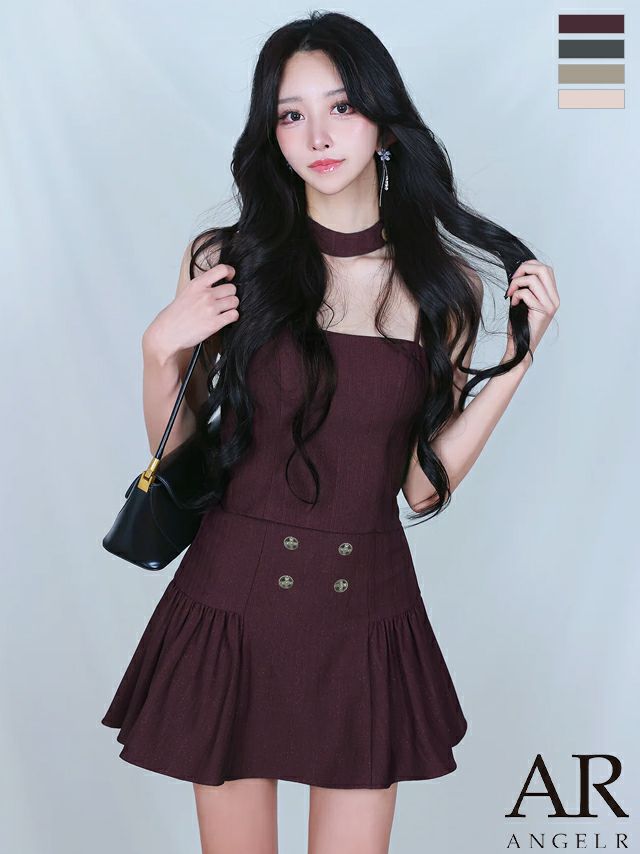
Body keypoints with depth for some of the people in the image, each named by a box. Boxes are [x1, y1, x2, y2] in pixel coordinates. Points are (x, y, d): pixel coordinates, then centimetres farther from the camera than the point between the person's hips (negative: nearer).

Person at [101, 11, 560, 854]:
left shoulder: (442, 283, -1)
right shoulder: (229, 262, -3)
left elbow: (426, 483, -1)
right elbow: (173, 452, 4)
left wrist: (520, 351, -7)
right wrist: (162, 352, -13)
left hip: (367, 606, 1)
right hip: (234, 597, 0)